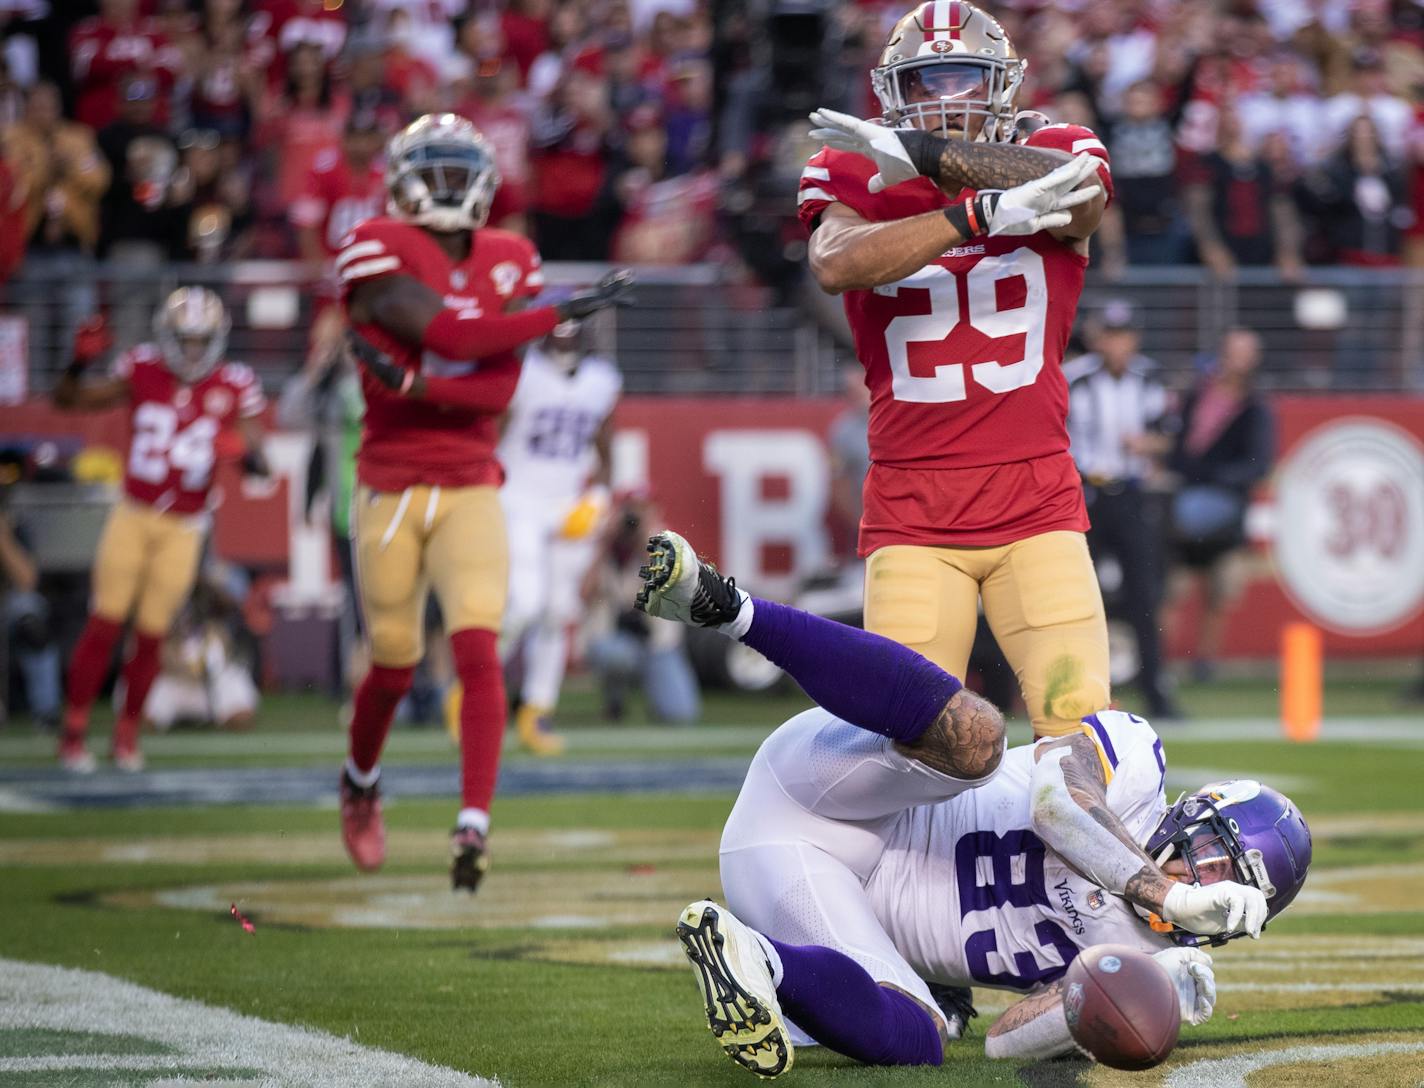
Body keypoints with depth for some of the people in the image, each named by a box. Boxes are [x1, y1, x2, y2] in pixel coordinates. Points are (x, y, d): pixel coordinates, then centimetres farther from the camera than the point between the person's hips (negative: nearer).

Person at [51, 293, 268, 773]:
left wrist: (249, 456, -29)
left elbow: (257, 457, -6)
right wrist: (79, 364, -19)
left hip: (182, 529, 0)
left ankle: (127, 733, 18)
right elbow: (67, 401, 0)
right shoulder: (142, 374, -3)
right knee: (105, 621, -5)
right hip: (132, 516, 0)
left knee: (151, 634, 2)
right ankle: (74, 729, 3)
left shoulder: (233, 389, -4)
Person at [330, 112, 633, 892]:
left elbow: (498, 390, -7)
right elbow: (452, 337, -22)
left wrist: (411, 383, -21)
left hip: (470, 491, 2)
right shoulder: (377, 251, -8)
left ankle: (473, 826, -18)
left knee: (478, 651, -16)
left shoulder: (508, 264, 5)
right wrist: (562, 312, -17)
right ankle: (360, 785, 38)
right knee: (395, 663, 8)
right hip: (391, 492, -2)